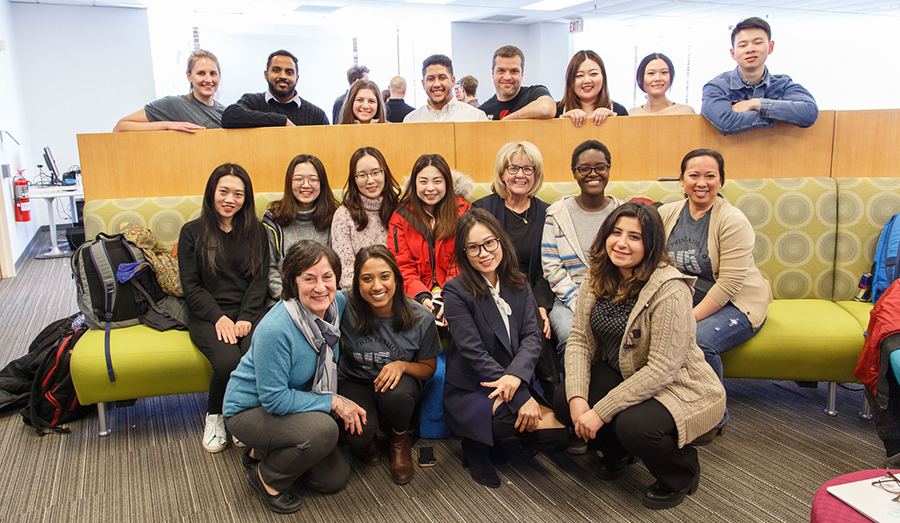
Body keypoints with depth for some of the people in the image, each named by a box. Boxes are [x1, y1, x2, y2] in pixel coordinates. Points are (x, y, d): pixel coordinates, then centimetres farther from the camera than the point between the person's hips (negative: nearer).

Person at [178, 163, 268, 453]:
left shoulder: (255, 231, 12)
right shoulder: (192, 232, 7)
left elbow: (259, 281, 5)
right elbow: (191, 287, 1)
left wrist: (245, 319, -10)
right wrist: (219, 318, -13)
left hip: (249, 312, 1)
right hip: (207, 315, -1)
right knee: (228, 360, -30)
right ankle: (214, 416, 2)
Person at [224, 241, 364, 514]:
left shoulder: (337, 303, -12)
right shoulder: (275, 329, -33)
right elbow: (274, 399, -28)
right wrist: (333, 402, -24)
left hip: (297, 401, 7)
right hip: (251, 409, -7)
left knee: (335, 478, 3)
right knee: (323, 429, -32)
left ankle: (262, 452, 22)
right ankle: (267, 478, -3)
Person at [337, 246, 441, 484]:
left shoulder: (421, 318, -17)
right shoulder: (345, 308, -21)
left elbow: (428, 368, -3)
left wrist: (402, 365, -23)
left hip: (400, 382, 1)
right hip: (354, 383, 0)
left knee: (395, 394, -35)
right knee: (358, 435, -30)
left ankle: (399, 439, 1)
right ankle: (366, 438, 12)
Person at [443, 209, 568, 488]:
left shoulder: (518, 284, 5)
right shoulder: (456, 291, -12)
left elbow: (532, 336, -5)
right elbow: (474, 354, -18)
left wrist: (516, 374, -27)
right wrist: (522, 398, -24)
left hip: (512, 385, 6)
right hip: (468, 392, -6)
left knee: (558, 436, -11)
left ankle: (492, 438, 13)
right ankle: (477, 445, 1)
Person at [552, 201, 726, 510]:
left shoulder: (670, 289, -25)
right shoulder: (597, 279, -4)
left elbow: (662, 368, -27)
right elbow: (579, 339, -4)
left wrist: (601, 411, -27)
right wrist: (577, 397, -20)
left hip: (675, 388, -6)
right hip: (619, 376, 7)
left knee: (633, 425, -32)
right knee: (563, 399, -14)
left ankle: (681, 473, 5)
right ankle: (617, 453, 19)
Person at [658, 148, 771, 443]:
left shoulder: (733, 221, -14)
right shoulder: (667, 214, 2)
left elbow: (729, 283, -20)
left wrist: (691, 318, -23)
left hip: (736, 305, -4)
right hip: (687, 299, 5)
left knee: (700, 340, -33)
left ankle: (715, 419, -7)